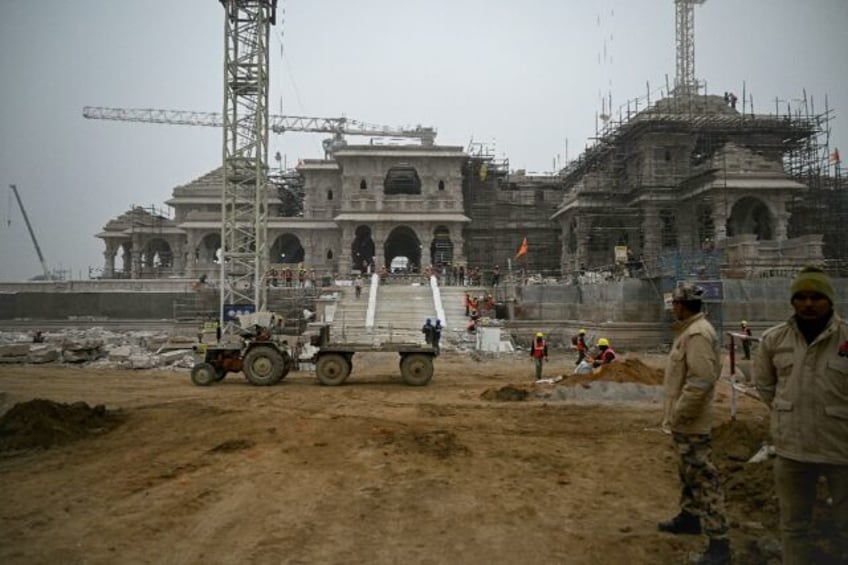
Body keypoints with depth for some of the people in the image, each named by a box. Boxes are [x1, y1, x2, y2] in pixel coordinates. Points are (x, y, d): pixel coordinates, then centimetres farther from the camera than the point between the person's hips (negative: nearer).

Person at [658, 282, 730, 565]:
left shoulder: (698, 333, -21)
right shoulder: (689, 330, 12)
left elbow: (701, 381, -27)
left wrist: (678, 414, -21)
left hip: (689, 422, -11)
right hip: (683, 419, 11)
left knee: (703, 478, -6)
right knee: (688, 473, 24)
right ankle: (689, 517, 40)